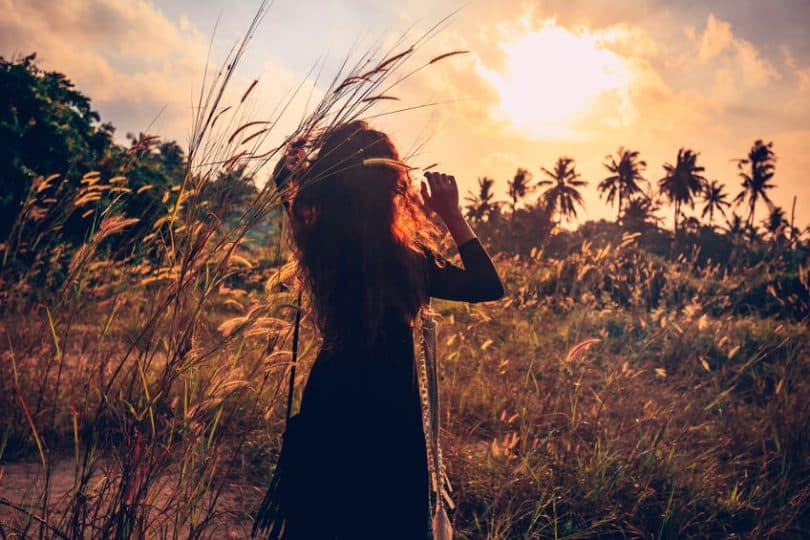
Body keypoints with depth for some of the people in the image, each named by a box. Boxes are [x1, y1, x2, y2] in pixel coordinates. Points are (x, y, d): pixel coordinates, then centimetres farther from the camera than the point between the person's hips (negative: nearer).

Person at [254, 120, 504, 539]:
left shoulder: (317, 237, -11)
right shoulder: (401, 256, -24)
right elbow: (489, 286, -12)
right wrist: (452, 214, -11)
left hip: (328, 395, 5)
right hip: (385, 405, -5)